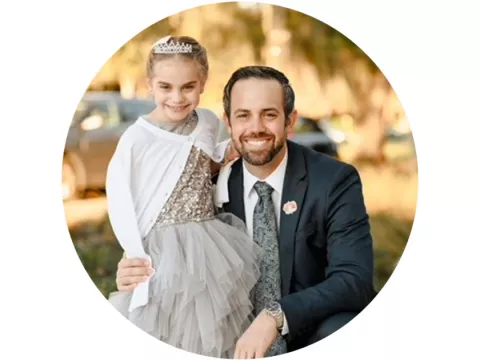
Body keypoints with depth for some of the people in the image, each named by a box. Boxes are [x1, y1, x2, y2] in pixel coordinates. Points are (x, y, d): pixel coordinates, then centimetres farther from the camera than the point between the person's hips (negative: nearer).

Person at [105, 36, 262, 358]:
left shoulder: (209, 122, 1)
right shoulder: (137, 138, -15)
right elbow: (121, 202, -11)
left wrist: (230, 152, 3)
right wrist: (138, 257, -14)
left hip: (211, 245, 5)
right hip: (164, 249, -5)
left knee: (212, 330, 15)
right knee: (169, 333, 5)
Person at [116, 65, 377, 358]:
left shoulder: (335, 181, -11)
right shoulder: (213, 188, -1)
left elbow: (355, 280, -21)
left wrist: (276, 317, -35)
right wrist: (142, 279, -16)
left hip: (316, 333, -3)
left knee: (340, 330, -35)